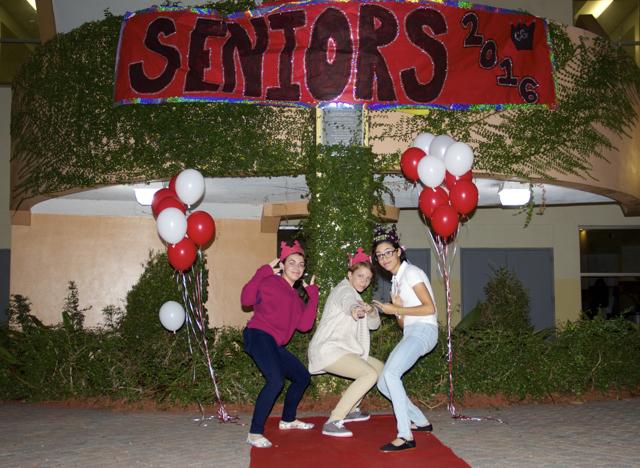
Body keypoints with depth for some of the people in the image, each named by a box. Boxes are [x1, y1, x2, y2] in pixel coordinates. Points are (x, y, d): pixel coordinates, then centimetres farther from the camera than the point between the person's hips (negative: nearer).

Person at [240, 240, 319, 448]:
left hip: (275, 345, 9)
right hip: (258, 336, -9)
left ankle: (287, 420, 38)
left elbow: (304, 325, 5)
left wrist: (313, 295, 5)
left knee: (302, 377, 19)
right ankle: (254, 433, -21)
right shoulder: (270, 282, 1)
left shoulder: (296, 298, 21)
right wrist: (264, 271, -13)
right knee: (276, 381, -27)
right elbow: (246, 300, -15)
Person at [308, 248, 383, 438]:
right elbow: (348, 302, -37)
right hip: (327, 350, -10)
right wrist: (355, 310, -62)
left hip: (340, 350, 10)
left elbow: (374, 324, 17)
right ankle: (333, 422, -27)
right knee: (370, 374, -25)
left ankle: (350, 409, 22)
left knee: (379, 367, 17)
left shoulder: (353, 293, 21)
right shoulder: (345, 290, -9)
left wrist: (371, 311, -8)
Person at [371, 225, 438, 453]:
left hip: (423, 330, -9)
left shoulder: (411, 272, -5)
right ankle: (421, 422, 17)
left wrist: (395, 310, -10)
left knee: (390, 373, -27)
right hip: (409, 333, 9)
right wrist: (397, 308, -4)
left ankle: (406, 436, -27)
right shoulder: (396, 280, 19)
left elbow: (429, 308, -14)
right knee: (383, 383, 5)